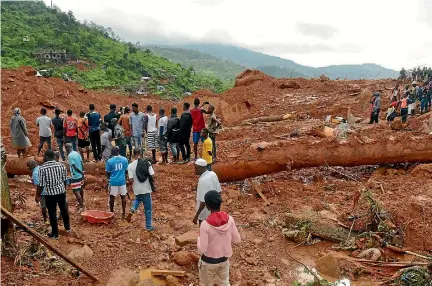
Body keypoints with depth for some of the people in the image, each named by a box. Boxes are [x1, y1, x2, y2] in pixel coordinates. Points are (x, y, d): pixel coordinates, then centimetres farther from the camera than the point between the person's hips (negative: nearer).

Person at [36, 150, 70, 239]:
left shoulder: (42, 168, -15)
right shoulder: (61, 165, -5)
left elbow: (41, 184, -13)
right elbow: (64, 180, 4)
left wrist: (37, 196, 0)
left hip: (50, 194, -3)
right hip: (61, 192, 3)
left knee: (52, 213, 10)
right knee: (64, 209, 22)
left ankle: (55, 233, 21)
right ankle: (67, 227, 39)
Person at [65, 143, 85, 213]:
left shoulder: (70, 156, -18)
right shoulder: (77, 153, 5)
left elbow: (74, 167, -21)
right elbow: (82, 164, 8)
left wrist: (81, 172, -12)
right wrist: (82, 172, 14)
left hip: (75, 176, -9)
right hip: (80, 175, 9)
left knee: (76, 192, -5)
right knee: (81, 189, 22)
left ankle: (82, 207, -2)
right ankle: (81, 203, 38)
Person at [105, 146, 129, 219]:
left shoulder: (110, 161, -10)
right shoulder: (125, 159, -4)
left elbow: (108, 173, -2)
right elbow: (126, 170, 3)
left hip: (113, 181, -2)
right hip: (122, 181, 2)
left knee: (112, 197, 12)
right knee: (123, 196, 13)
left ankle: (111, 212, 23)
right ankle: (124, 213, 17)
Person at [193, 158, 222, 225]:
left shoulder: (202, 181, -30)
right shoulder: (213, 174, -5)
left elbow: (203, 201, -28)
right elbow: (218, 191, 5)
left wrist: (196, 215, -20)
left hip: (205, 213, -8)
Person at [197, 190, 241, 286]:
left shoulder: (205, 224, -28)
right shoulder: (230, 219, -15)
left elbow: (202, 249, -22)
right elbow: (237, 240, -4)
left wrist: (198, 239, -3)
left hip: (209, 261, -3)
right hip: (224, 259, 4)